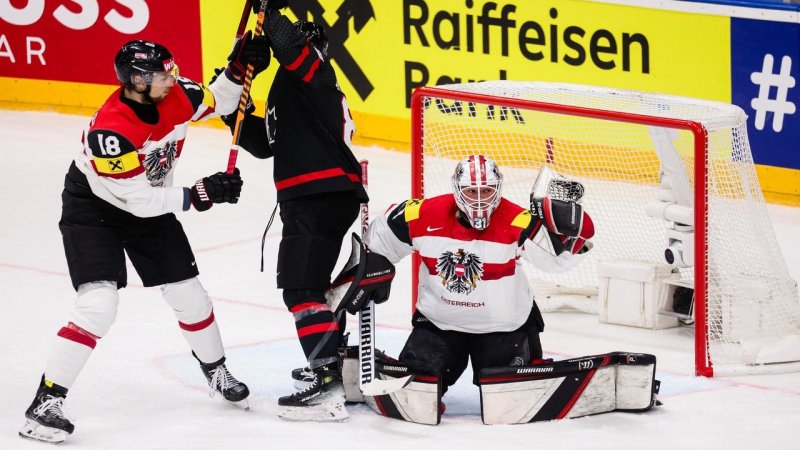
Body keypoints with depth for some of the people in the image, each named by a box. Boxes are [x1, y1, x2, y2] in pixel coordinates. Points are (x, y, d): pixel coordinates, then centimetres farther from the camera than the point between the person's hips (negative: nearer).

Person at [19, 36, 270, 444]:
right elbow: (138, 199, -31)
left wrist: (238, 69, -15)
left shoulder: (174, 94, -17)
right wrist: (200, 194, -31)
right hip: (92, 208, -7)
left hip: (151, 203, 7)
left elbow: (216, 102, 3)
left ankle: (216, 371, 38)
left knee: (188, 293, 11)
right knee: (98, 305, -21)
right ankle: (46, 403, -17)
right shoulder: (109, 131, -35)